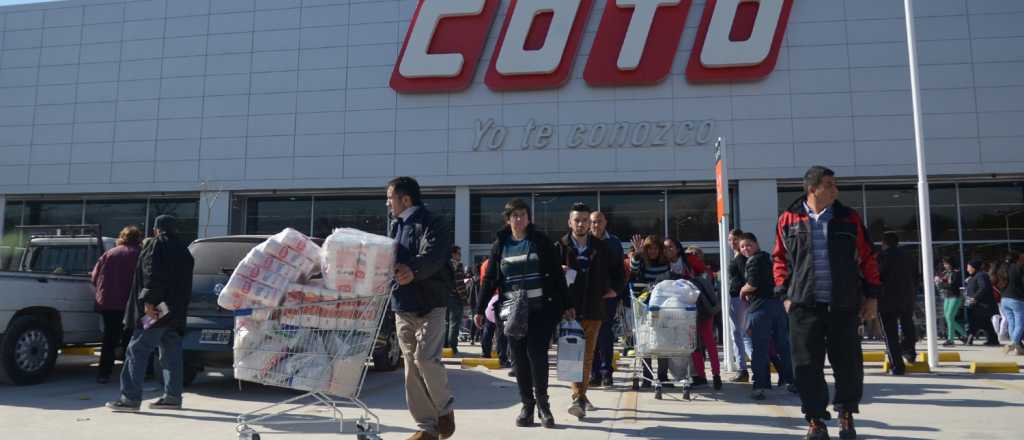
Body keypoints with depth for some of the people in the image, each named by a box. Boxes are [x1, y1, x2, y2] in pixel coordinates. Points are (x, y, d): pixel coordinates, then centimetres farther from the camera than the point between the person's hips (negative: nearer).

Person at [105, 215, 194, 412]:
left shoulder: (155, 245, -3)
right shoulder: (183, 250, 19)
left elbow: (151, 275, -17)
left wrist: (148, 301, -20)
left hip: (155, 310, -8)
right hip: (176, 311, 8)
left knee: (137, 351, -5)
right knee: (171, 354, 9)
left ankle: (131, 397, -6)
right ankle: (173, 396, 12)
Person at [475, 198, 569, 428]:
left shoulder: (541, 241, 2)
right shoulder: (500, 245, 8)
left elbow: (557, 275, 1)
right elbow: (489, 279, 10)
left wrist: (566, 305, -2)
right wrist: (480, 310, 6)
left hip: (541, 309, -2)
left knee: (537, 353, -8)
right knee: (520, 358, 5)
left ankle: (542, 401, 9)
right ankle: (527, 404, 16)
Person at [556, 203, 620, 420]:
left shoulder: (600, 246, 7)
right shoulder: (561, 246, -1)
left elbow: (615, 269, 21)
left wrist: (614, 288, 10)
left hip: (594, 308, 3)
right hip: (570, 308, -3)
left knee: (588, 355, 10)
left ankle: (581, 395, 22)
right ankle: (579, 397, -11)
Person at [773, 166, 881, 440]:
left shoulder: (849, 219, 6)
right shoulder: (789, 220, 4)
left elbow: (867, 259, 9)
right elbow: (780, 259, 10)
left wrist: (871, 295, 5)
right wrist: (785, 294, 3)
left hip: (844, 305, 1)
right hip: (804, 305, -1)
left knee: (848, 363, 5)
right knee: (808, 366, 1)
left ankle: (846, 416, 25)